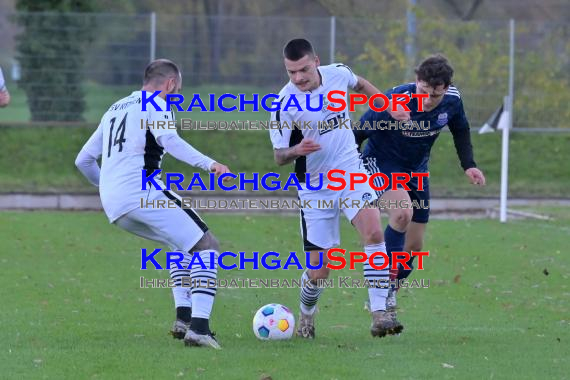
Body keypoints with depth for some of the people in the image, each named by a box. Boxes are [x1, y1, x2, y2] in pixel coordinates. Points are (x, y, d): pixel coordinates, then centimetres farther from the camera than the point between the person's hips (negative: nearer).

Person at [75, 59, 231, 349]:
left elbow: (83, 160, 31)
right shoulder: (156, 104, 4)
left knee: (181, 244, 28)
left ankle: (183, 317, 14)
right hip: (142, 193, -8)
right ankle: (199, 327, -21)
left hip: (114, 209, 8)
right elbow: (169, 140, -17)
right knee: (206, 246, -5)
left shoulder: (114, 110, 28)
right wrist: (209, 164, -24)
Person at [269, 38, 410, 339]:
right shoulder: (285, 104, -18)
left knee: (373, 232, -23)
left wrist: (388, 108, 16)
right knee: (319, 270, -2)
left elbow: (361, 85, 18)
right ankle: (306, 318, 30)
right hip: (314, 187, -2)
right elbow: (279, 156, -12)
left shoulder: (338, 74, -8)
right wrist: (296, 151, -33)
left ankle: (379, 316, -23)